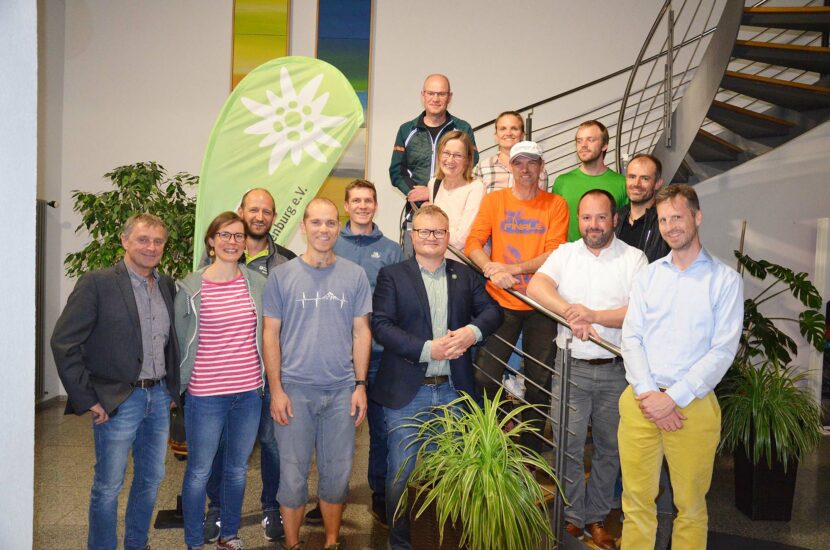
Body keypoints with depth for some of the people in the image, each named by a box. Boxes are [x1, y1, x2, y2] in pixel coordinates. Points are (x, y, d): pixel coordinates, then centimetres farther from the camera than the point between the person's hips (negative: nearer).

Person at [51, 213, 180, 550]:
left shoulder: (167, 286, 7)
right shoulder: (97, 283, -10)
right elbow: (63, 342, -12)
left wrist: (173, 389, 10)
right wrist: (87, 399, -12)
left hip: (159, 397, 6)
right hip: (118, 401, -6)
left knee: (151, 479, 16)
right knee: (108, 485, 5)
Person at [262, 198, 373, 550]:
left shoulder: (355, 275, 3)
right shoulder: (282, 275, 0)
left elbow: (361, 331, 6)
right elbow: (271, 333, 1)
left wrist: (360, 385, 1)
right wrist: (276, 389, -4)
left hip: (342, 390, 1)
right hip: (294, 389, -1)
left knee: (338, 473, 10)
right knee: (293, 474, 7)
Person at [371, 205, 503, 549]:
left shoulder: (466, 276, 10)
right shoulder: (392, 275, 0)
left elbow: (493, 311, 6)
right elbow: (381, 325, -10)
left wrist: (473, 331, -16)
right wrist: (428, 349, -19)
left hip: (452, 392, 3)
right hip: (407, 393, -3)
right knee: (403, 474, 4)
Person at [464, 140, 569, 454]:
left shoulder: (556, 205, 2)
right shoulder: (494, 201, 5)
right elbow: (472, 244, -3)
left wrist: (515, 268, -19)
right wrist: (492, 269, -22)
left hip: (540, 305, 0)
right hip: (500, 302, 1)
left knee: (540, 381, 7)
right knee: (485, 376, -5)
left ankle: (531, 452, 25)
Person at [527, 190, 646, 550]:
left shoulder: (634, 258, -1)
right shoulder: (564, 253, 6)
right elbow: (536, 287, -11)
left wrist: (592, 315, -21)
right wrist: (570, 313, -25)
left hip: (616, 371, 0)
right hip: (571, 367, 1)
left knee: (609, 448, 11)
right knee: (568, 446, 5)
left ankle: (596, 518, 28)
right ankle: (573, 517, 22)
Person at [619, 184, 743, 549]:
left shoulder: (725, 280, 0)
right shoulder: (647, 276, 11)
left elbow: (723, 351, -8)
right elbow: (631, 338, 3)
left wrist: (673, 398, -14)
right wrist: (647, 394, -10)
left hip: (693, 405, -2)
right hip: (639, 403, 3)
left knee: (690, 505, 9)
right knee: (636, 501, 8)